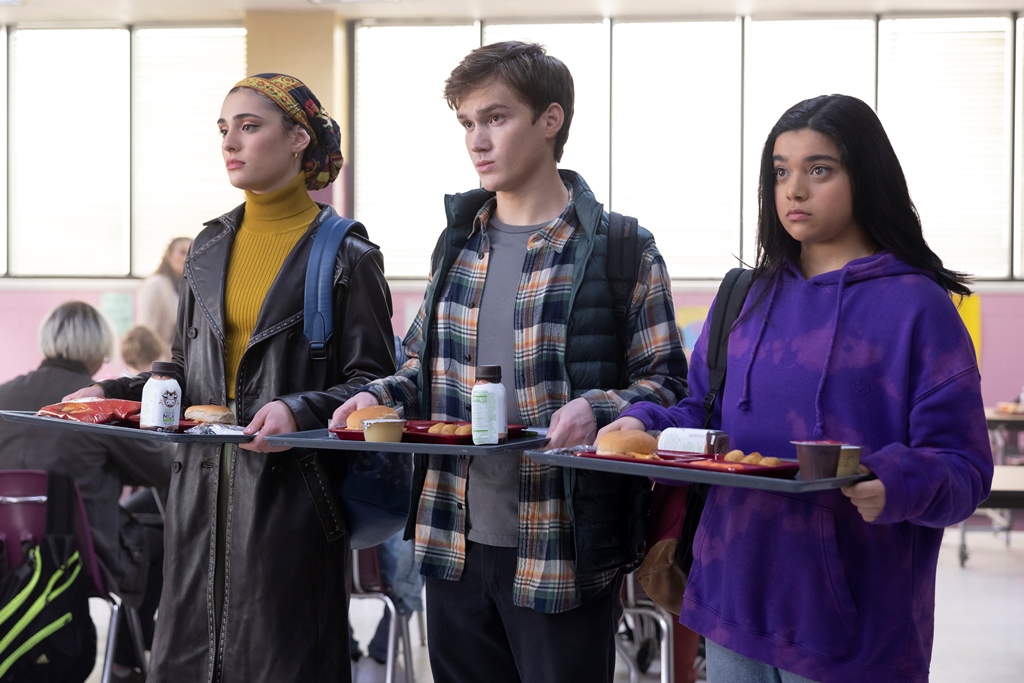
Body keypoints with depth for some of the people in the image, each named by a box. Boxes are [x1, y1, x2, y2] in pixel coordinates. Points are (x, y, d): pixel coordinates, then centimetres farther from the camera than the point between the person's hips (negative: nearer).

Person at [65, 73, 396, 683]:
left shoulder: (347, 256, -3)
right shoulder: (210, 249, 14)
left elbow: (372, 382, -7)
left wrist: (299, 410, -23)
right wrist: (115, 394, 5)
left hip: (291, 489, -5)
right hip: (205, 490, 6)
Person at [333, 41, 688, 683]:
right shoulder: (458, 244, 11)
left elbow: (663, 381, -6)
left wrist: (596, 408, -25)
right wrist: (380, 396, -1)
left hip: (562, 553, -5)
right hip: (455, 543, 5)